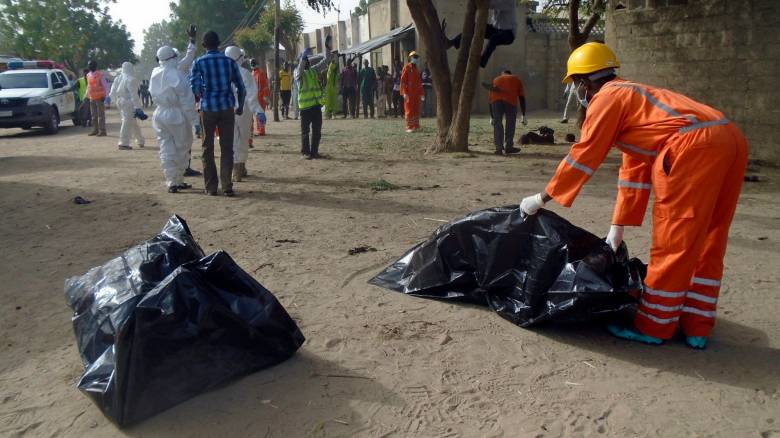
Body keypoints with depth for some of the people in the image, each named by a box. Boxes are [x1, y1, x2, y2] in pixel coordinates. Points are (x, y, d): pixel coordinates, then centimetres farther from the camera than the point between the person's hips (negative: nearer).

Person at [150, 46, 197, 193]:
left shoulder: (155, 74, 3)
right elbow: (186, 98, -16)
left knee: (166, 150, 7)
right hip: (177, 115, -5)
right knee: (182, 148, 9)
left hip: (160, 114, 5)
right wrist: (192, 117, -11)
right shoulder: (176, 74, -15)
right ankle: (179, 180, 14)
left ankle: (171, 182, 5)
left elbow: (153, 93, 9)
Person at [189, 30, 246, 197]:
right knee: (226, 148, 4)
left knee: (208, 149, 9)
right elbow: (241, 87, 5)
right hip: (227, 108, 1)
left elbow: (194, 87, -10)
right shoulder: (230, 61, 5)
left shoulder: (199, 62, 0)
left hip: (207, 108, -1)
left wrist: (200, 96, 12)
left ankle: (211, 187, 10)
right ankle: (227, 186, -2)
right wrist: (240, 106, 20)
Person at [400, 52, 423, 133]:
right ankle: (409, 127, -2)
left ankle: (416, 126, 13)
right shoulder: (407, 67, -4)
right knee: (409, 110, -4)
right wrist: (404, 92, -16)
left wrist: (421, 93, 13)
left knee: (416, 110, 7)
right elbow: (403, 80, -9)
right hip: (409, 93, -6)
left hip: (417, 94, 7)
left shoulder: (417, 69, 16)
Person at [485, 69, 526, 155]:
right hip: (510, 100, -1)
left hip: (496, 100, 1)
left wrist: (492, 117, 33)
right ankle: (508, 147, 21)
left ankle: (499, 149, 7)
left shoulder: (496, 80, 35)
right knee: (510, 123, 14)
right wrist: (523, 116, 20)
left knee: (497, 124, 10)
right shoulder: (517, 80, 32)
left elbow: (490, 100, 30)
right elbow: (522, 98, 22)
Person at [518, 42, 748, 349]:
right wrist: (618, 226, 30)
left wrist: (542, 199, 9)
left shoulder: (606, 97, 5)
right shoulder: (630, 95, 31)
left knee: (671, 243, 0)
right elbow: (634, 171, 30)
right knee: (706, 241, 14)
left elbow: (583, 157, 1)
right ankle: (696, 328, 23)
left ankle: (653, 326, 13)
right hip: (731, 139, 10)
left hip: (695, 146, -10)